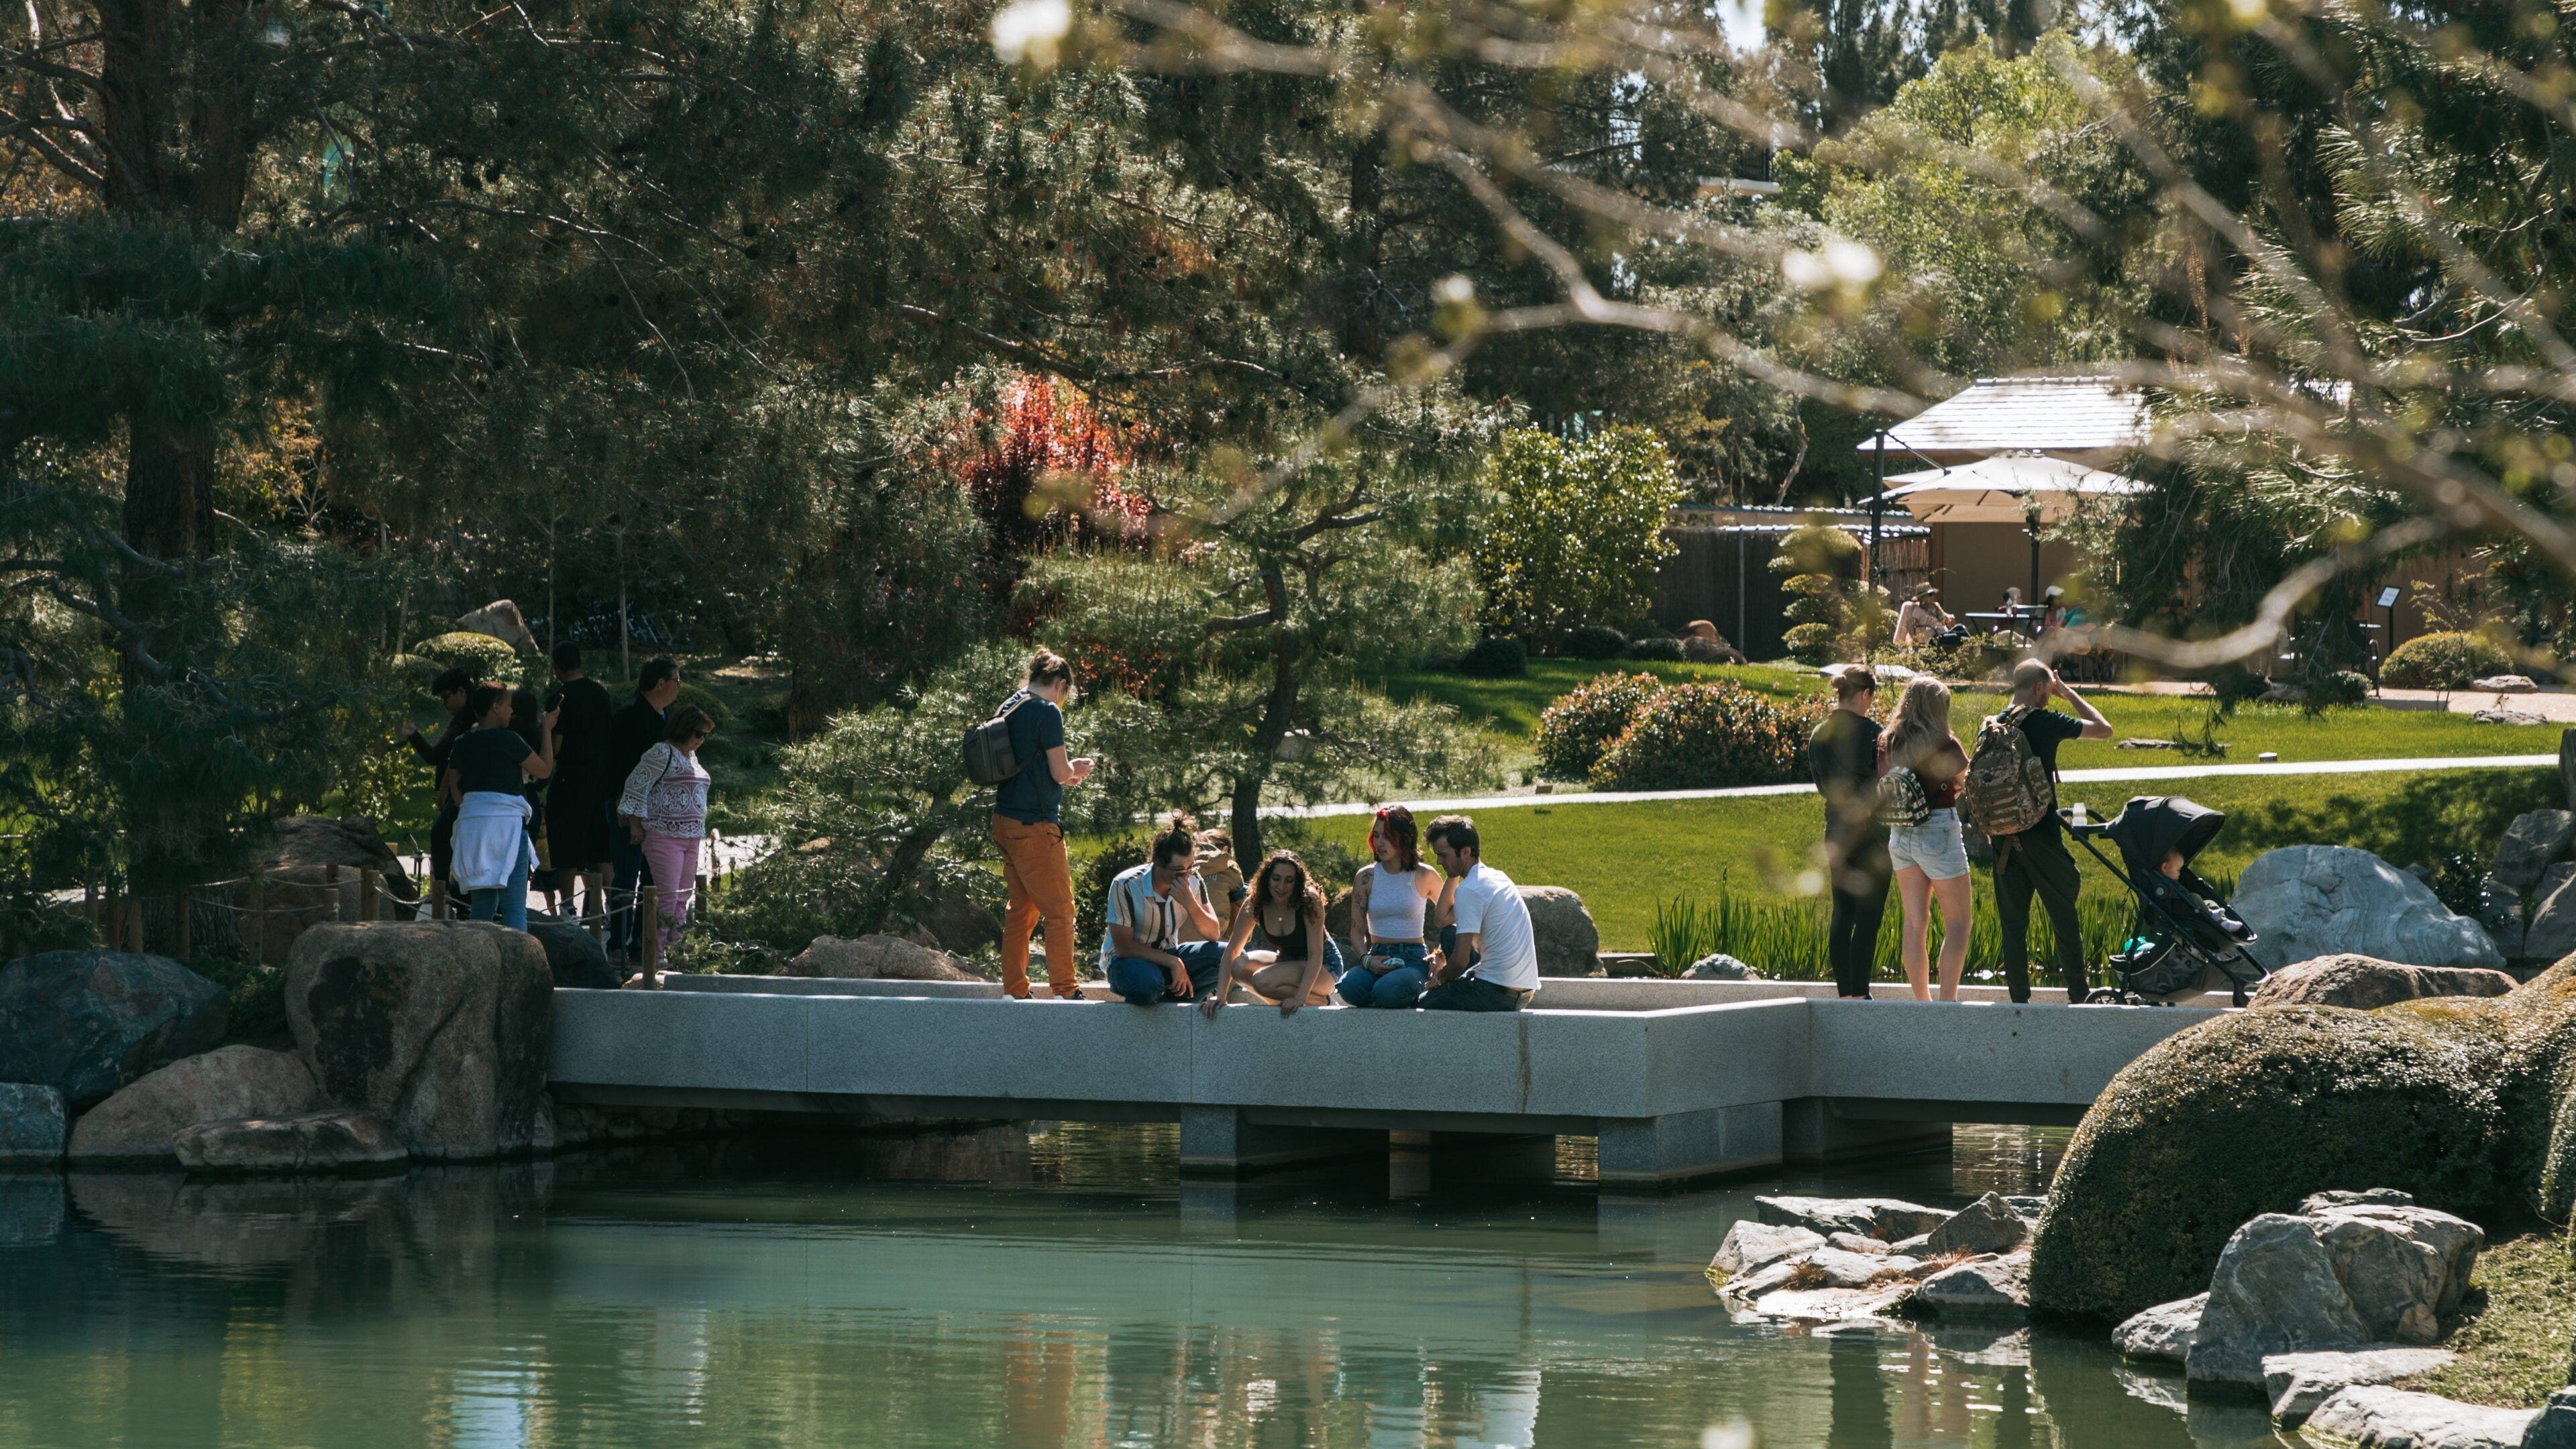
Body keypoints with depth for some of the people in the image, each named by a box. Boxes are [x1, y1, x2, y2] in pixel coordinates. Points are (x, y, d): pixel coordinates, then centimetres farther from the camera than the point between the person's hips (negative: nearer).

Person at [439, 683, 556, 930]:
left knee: (482, 907, 11)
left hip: (470, 822, 6)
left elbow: (452, 788, 14)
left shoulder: (462, 743, 12)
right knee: (515, 907, -6)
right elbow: (544, 769, 1)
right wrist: (547, 731, 11)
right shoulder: (506, 739, -7)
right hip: (505, 821, -6)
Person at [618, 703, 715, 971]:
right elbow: (636, 787, -11)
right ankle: (655, 951, -8)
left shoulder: (691, 757, 19)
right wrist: (636, 826, -12)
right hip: (664, 836, -9)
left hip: (690, 838, 9)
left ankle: (673, 948, 11)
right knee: (666, 896, -12)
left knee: (684, 898, 7)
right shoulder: (662, 754, -8)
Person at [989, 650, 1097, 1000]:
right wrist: (1075, 769, 8)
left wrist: (1067, 773, 19)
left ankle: (1014, 991, 15)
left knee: (1021, 909, 14)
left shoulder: (1009, 708, 13)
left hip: (1006, 823, 9)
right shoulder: (1047, 712, -12)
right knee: (1060, 911, -3)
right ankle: (1065, 991, -4)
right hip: (1035, 826, -9)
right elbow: (1059, 772, -13)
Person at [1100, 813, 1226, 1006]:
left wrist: (1190, 904, -26)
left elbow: (1213, 934, -8)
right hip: (1128, 959, -5)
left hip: (1166, 954, 5)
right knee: (1145, 985, -43)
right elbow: (1123, 947, -22)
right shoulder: (1126, 886, -23)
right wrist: (1173, 963, -27)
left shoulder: (1192, 881, -9)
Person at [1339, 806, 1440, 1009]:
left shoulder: (1425, 876, 1)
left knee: (1387, 991, -37)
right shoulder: (1366, 877, 5)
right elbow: (1357, 931, 6)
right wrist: (1367, 960, -14)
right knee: (1349, 986, -33)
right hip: (1376, 959, 2)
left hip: (1414, 959, -2)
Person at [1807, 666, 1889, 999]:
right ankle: (1860, 993, -7)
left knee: (1842, 913, 11)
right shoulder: (1870, 732, -13)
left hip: (1836, 831, 6)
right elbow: (1885, 781, -11)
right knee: (1868, 915, -4)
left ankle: (1844, 991, 12)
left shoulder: (1819, 735, 6)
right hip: (1870, 832, -6)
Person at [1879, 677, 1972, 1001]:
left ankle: (1922, 1001, 13)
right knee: (1957, 923, 3)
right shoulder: (1944, 744, -14)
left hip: (1900, 833, 6)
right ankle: (1948, 999, -4)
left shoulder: (1887, 743, 2)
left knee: (1915, 922, 10)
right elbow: (1967, 781, 1)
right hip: (1938, 831, -6)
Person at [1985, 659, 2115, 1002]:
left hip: (2002, 836, 5)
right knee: (2064, 916, 5)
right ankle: (2078, 995, 9)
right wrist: (2069, 693, 7)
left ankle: (2019, 998, 8)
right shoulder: (2046, 723, -10)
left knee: (2012, 921, 8)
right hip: (2040, 833, -5)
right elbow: (2103, 729, -2)